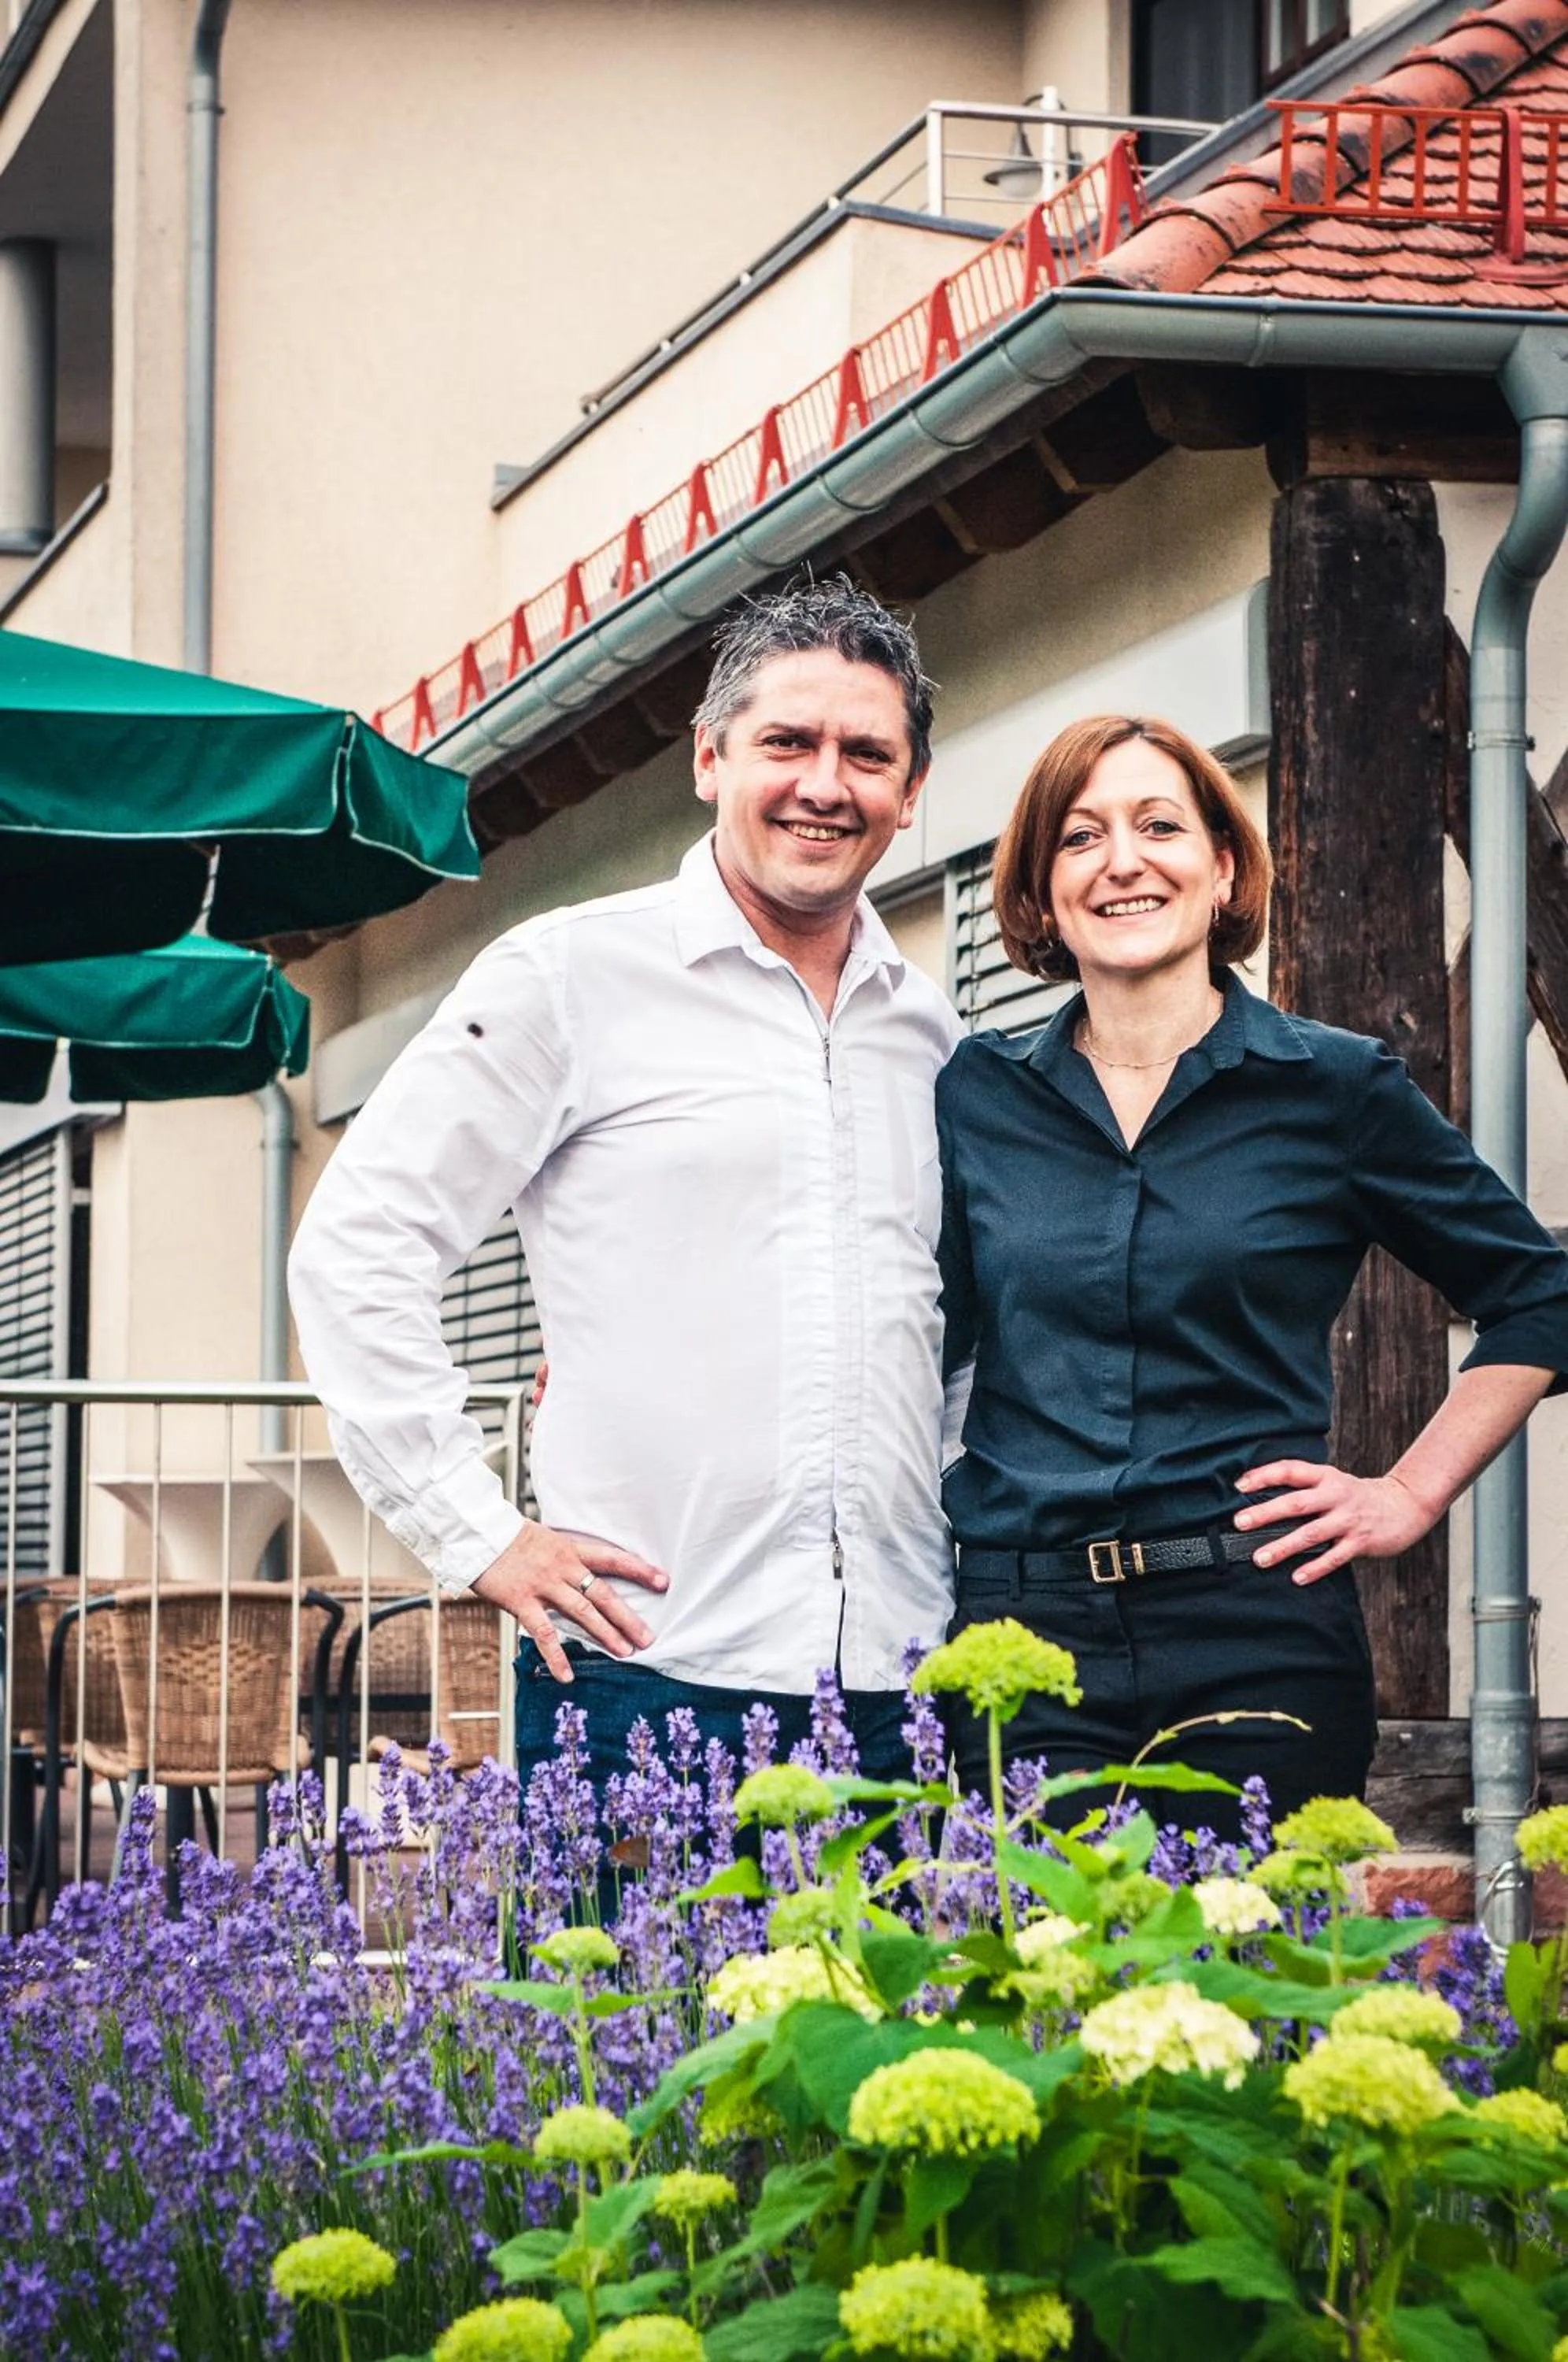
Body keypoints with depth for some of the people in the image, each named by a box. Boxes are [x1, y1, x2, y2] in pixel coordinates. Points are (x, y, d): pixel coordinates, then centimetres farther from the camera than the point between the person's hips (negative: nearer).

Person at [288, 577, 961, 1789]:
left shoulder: (935, 1036, 15)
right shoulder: (574, 976, 0)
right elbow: (357, 1247, -2)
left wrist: (984, 1538, 13)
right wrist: (479, 1532, -6)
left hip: (903, 1690, 4)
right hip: (649, 1676, -4)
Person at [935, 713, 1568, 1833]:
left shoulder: (1336, 1088, 3)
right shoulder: (978, 1097, 8)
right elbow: (928, 1343, 18)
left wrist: (1412, 1493, 5)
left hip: (1259, 1636, -1)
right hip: (1021, 1627, 1)